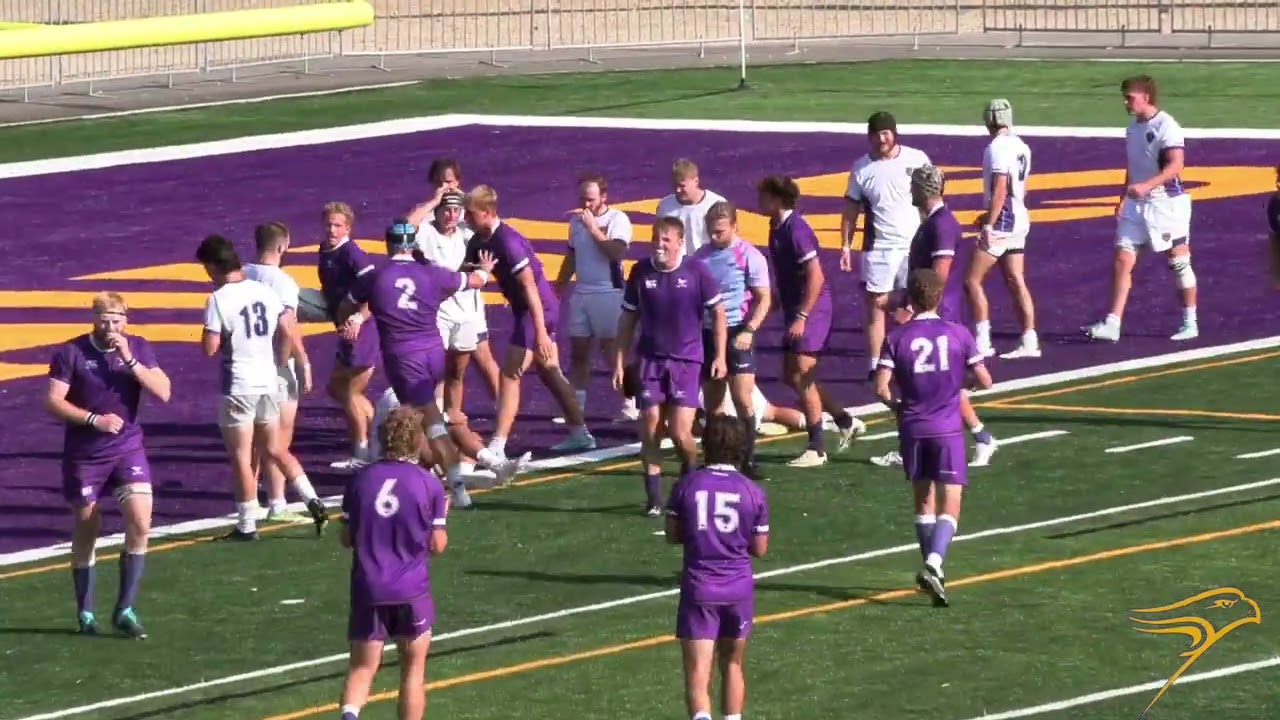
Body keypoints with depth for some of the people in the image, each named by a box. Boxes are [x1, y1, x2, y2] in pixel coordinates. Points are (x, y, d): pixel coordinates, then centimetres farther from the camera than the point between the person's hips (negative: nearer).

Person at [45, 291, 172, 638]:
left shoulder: (138, 348, 1)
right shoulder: (71, 352, -8)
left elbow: (163, 392, -8)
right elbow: (53, 401, -11)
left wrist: (130, 360, -18)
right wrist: (94, 419, -21)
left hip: (127, 449, 2)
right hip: (84, 455, -2)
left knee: (140, 524, -13)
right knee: (86, 530, 7)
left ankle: (125, 609, -5)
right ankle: (86, 612, 21)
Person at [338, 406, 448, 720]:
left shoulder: (360, 480, 2)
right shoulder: (430, 485, -5)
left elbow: (347, 538, 7)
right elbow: (437, 545, -1)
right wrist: (442, 516, 17)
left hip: (367, 588, 2)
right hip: (411, 589, -2)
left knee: (362, 668, 4)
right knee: (413, 668, 13)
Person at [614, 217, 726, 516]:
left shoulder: (696, 271, -6)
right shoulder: (640, 272, 1)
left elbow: (718, 312, 3)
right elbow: (628, 319, 9)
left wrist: (719, 356, -1)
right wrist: (619, 362, 6)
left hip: (686, 360, -2)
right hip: (650, 359, 2)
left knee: (680, 433, -9)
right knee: (651, 429, -4)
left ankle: (691, 476, 22)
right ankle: (654, 497, 6)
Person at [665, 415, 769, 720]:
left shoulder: (687, 486, -5)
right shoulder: (753, 492, -3)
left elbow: (673, 535, 3)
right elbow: (759, 548, 2)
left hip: (699, 589, -2)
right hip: (739, 588, 2)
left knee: (698, 672, -7)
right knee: (732, 665, 22)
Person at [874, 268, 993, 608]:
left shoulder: (896, 338, -2)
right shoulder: (959, 334, -2)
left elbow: (881, 388, -10)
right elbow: (985, 381, -2)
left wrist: (896, 405, 11)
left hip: (912, 429, 2)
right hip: (948, 429, -2)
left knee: (923, 501, 18)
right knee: (949, 507, -4)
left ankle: (932, 568, 23)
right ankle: (933, 563, -26)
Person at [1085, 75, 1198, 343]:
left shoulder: (1166, 126, -15)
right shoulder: (1133, 127, 11)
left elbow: (1176, 165, -25)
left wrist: (1146, 186, -34)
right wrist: (1123, 199, 18)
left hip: (1167, 202, -8)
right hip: (1137, 205, 8)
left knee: (1178, 261, 3)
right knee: (1122, 260, -1)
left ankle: (1190, 323, 14)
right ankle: (1112, 324, -3)